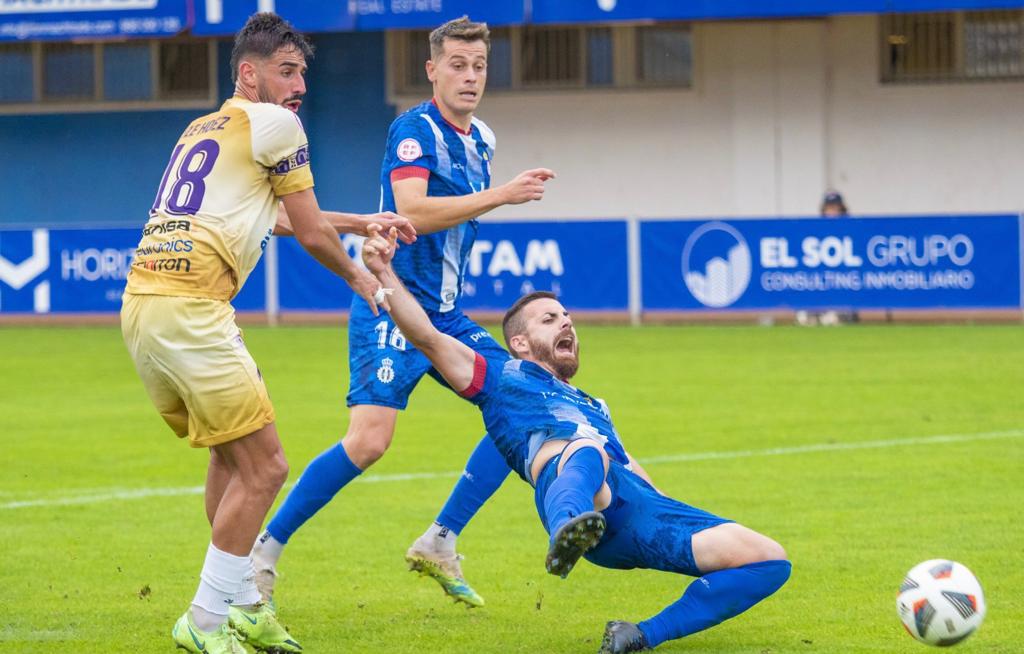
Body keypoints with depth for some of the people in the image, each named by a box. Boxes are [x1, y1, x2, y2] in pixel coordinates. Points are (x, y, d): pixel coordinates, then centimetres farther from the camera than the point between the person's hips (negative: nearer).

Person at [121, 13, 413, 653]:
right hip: (189, 309, -9)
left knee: (231, 456, 23)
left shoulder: (201, 130, 26)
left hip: (140, 303, 9)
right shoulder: (274, 124, 1)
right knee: (264, 469, -3)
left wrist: (360, 222, 42)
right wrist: (357, 277, 25)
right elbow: (311, 234, 7)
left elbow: (275, 217, 40)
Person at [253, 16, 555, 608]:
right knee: (369, 441, -20)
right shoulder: (413, 130, -12)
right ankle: (266, 549, -7)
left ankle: (439, 544, 9)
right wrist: (501, 195, -27)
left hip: (445, 314, 9)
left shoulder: (480, 140, 13)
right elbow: (413, 211, -27)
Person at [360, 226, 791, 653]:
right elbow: (427, 336, 16)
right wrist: (383, 272, 5)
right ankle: (568, 533, -75)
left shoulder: (594, 407, 45)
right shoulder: (505, 378, 27)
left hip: (642, 505, 6)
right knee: (587, 451, -42)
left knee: (770, 561, -9)